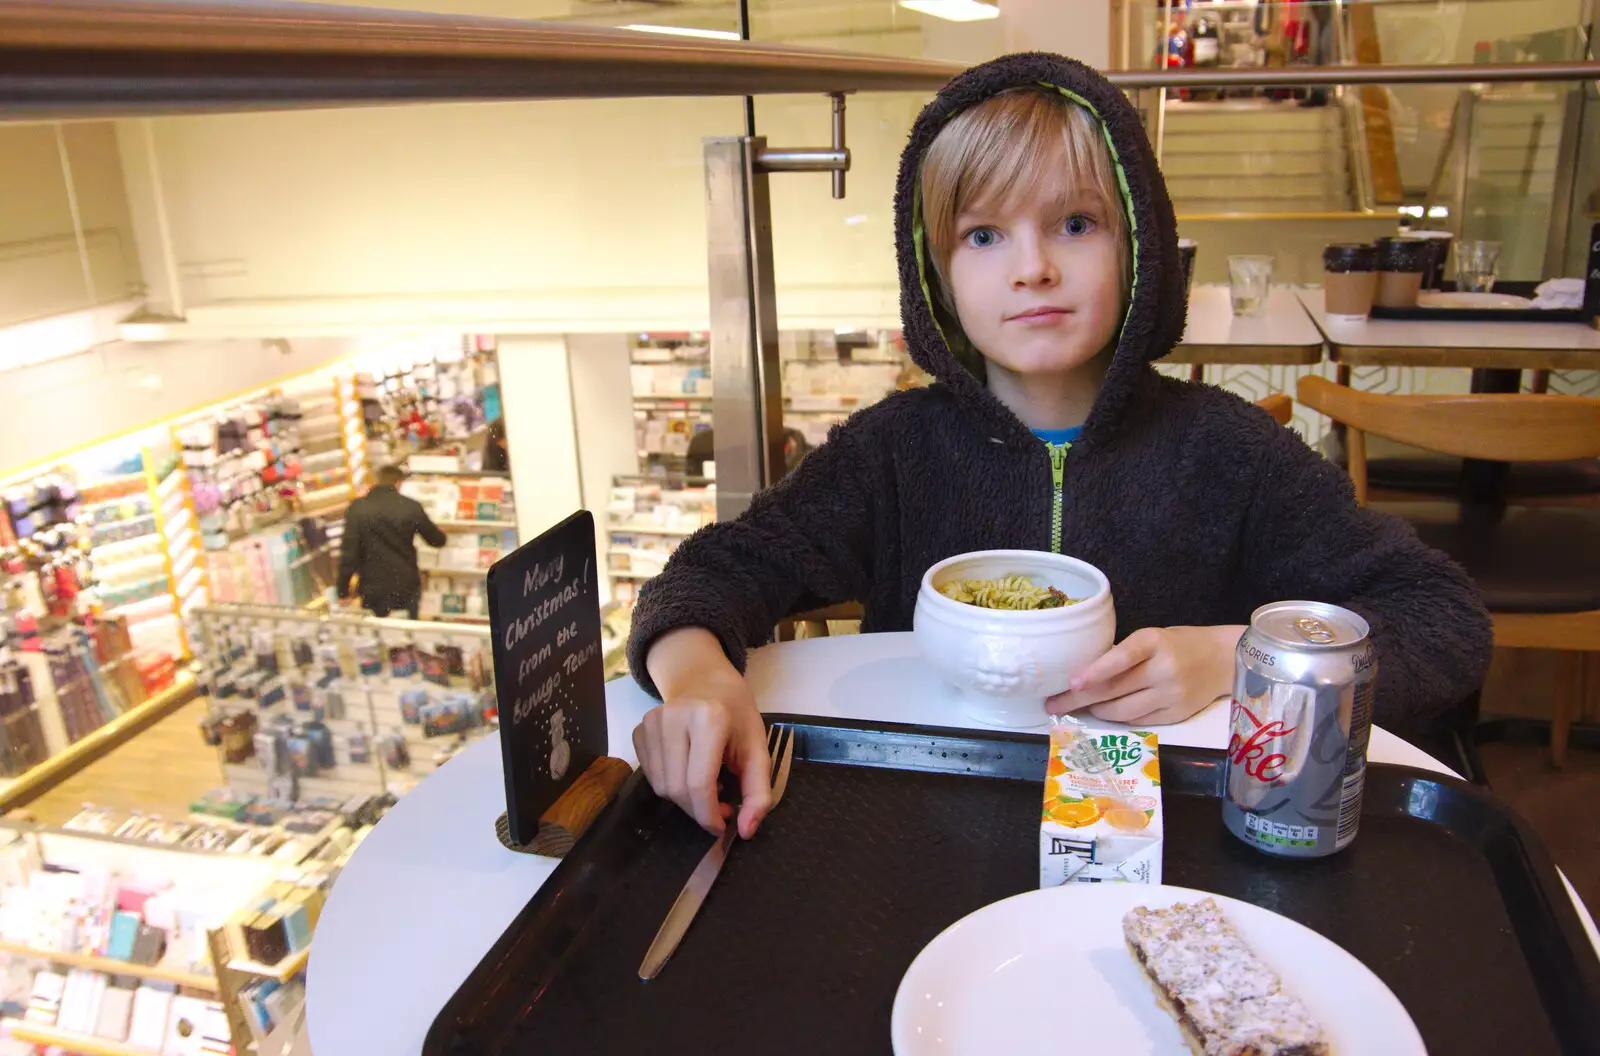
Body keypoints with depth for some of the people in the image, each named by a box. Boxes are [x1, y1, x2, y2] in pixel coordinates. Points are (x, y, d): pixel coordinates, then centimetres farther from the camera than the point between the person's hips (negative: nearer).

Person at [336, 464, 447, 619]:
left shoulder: (357, 508, -8)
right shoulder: (411, 506, -5)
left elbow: (348, 551, -13)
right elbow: (438, 540, 7)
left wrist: (343, 590, -5)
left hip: (374, 587, -1)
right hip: (407, 585, 1)